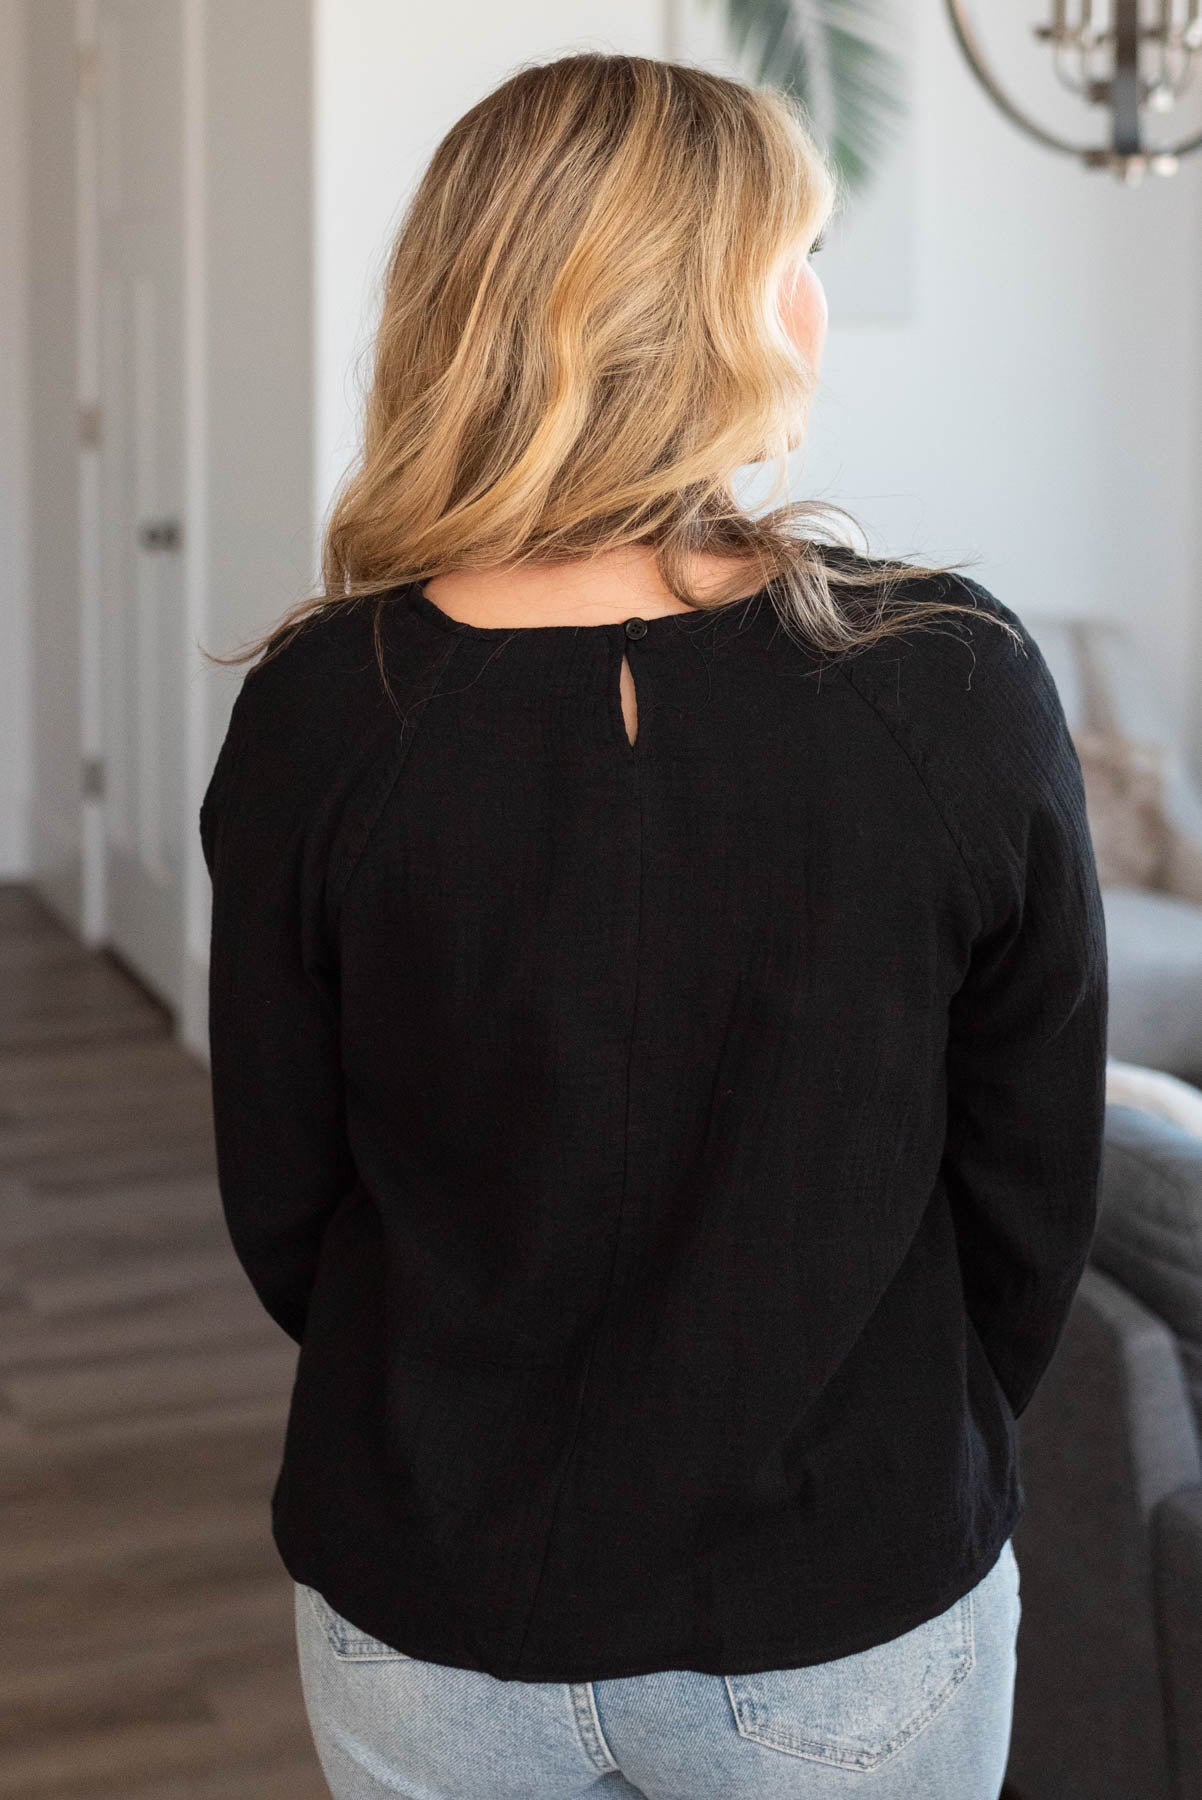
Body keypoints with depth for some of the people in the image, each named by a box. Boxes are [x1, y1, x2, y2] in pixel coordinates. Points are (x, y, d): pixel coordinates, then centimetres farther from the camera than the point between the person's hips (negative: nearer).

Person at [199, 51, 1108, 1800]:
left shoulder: (318, 709, -14)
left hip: (425, 1620, 1)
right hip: (850, 1644, 0)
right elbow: (1037, 1191, -7)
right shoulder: (955, 680, -17)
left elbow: (281, 1207, -4)